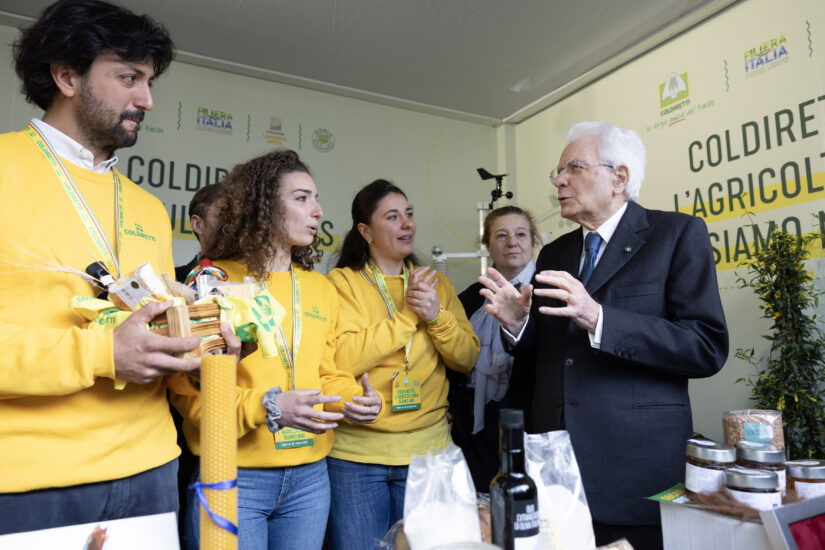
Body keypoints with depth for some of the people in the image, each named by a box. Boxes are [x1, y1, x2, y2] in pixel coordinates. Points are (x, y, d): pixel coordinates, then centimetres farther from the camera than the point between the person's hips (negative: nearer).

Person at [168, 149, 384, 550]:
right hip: (231, 476, -4)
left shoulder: (321, 289, 9)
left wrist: (355, 399, -7)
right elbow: (187, 386, -10)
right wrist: (266, 408, -23)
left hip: (309, 476, 5)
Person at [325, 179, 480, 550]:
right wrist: (407, 314, -16)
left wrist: (437, 315, -13)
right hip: (357, 451, -3)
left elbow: (467, 359, 4)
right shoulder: (342, 282, -4)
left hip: (428, 447, 4)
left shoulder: (435, 284, 9)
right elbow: (343, 360, -16)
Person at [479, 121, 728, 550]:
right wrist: (517, 322, -6)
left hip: (639, 469, -4)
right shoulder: (553, 254, 12)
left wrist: (598, 318, -25)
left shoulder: (678, 234, -4)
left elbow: (709, 348, -14)